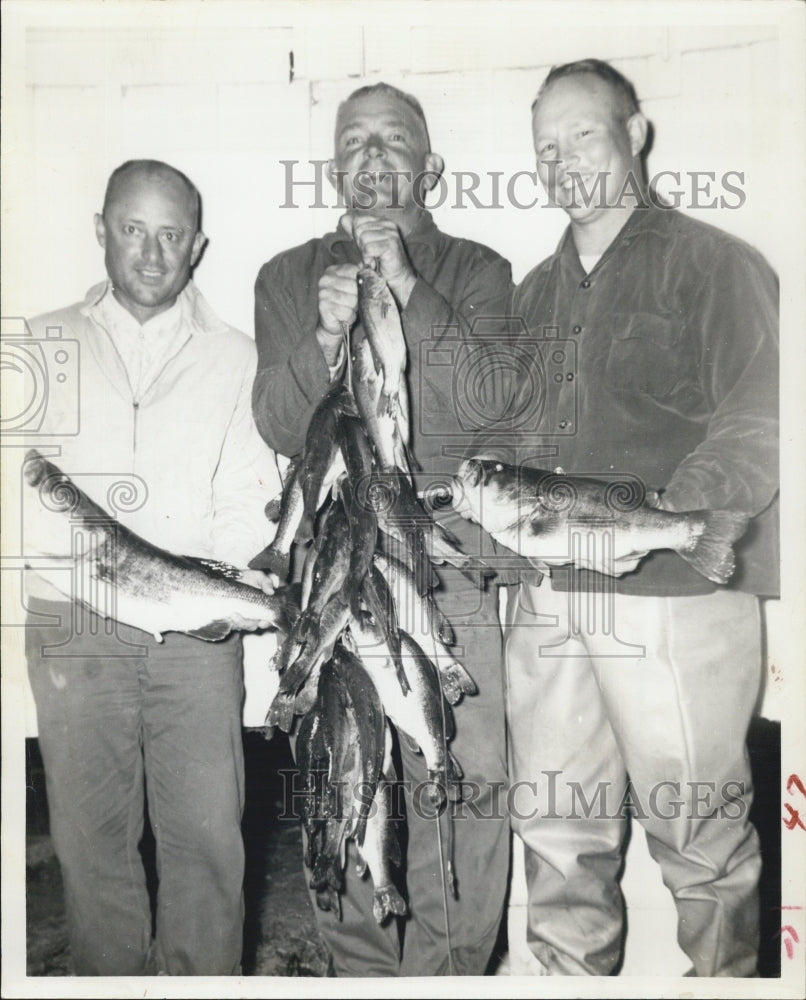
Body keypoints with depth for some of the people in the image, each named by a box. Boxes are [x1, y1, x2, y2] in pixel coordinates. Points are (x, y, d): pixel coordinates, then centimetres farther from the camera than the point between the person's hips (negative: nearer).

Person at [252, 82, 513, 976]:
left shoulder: (475, 273, 9)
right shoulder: (286, 279, 13)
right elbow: (278, 427, 3)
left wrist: (408, 290, -15)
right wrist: (324, 336, -16)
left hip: (452, 575, -1)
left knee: (464, 793, -1)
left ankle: (450, 967, 18)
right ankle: (363, 968, 24)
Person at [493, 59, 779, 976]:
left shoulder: (715, 265, -1)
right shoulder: (538, 290, 19)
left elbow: (756, 429, -10)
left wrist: (661, 515, -24)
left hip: (672, 592, -5)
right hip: (544, 593, 6)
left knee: (697, 832, 4)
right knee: (555, 827, 14)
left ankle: (723, 972, 28)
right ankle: (570, 973, 32)